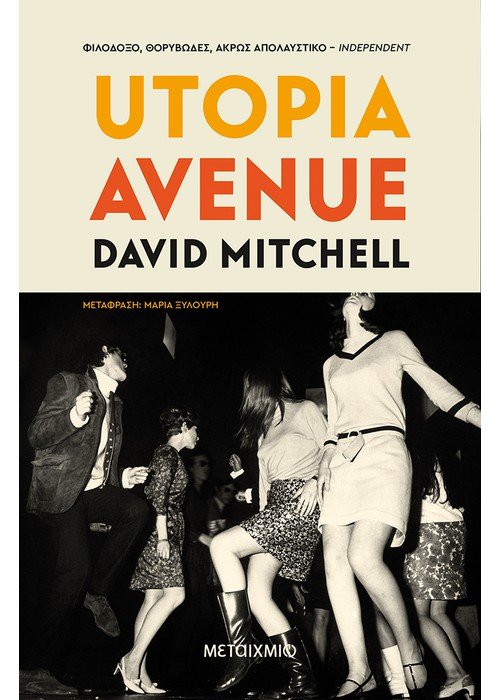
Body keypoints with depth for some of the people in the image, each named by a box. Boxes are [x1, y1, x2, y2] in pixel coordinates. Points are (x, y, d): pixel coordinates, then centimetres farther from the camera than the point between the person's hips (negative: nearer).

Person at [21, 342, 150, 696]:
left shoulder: (115, 404, 21)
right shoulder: (68, 383, -1)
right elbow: (36, 435, -9)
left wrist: (121, 480, 10)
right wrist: (74, 417, -26)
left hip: (95, 490, 6)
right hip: (62, 491, -6)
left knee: (137, 509, -24)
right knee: (75, 568, -20)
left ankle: (97, 593, -7)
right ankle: (41, 670, -13)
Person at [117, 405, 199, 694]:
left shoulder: (167, 454, 22)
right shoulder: (169, 454, -6)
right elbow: (158, 495, -16)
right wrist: (162, 536, -22)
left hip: (166, 533, 10)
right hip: (163, 531, -10)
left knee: (153, 598, 3)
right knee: (174, 594, -17)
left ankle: (141, 674, 1)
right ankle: (134, 657, -17)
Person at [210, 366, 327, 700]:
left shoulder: (306, 410, 5)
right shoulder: (264, 431, 27)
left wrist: (316, 482, -18)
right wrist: (262, 519, 14)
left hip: (302, 506, -8)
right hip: (275, 509, 8)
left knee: (221, 545, -19)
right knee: (257, 592, -6)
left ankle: (242, 645, -16)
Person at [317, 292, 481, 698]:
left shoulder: (394, 341, 13)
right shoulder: (332, 365, 24)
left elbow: (438, 387, 7)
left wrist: (485, 421, -4)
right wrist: (324, 466, 13)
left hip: (384, 451, -5)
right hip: (343, 460, 5)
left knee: (363, 558, -23)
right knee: (335, 559, -10)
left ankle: (409, 646, -3)